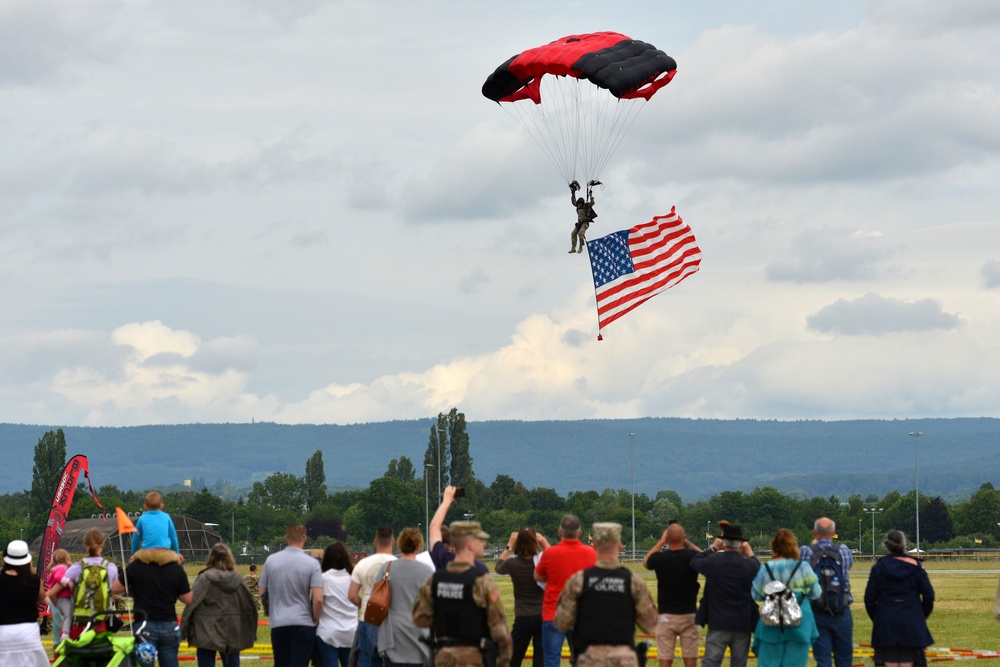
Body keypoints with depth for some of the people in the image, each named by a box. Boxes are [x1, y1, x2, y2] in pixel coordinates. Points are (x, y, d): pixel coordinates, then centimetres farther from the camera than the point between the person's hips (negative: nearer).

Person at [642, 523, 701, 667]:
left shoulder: (660, 558, -10)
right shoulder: (692, 557, -8)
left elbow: (646, 561, 15)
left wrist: (661, 542, 18)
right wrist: (687, 542, 19)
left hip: (666, 616, -1)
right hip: (689, 614, 1)